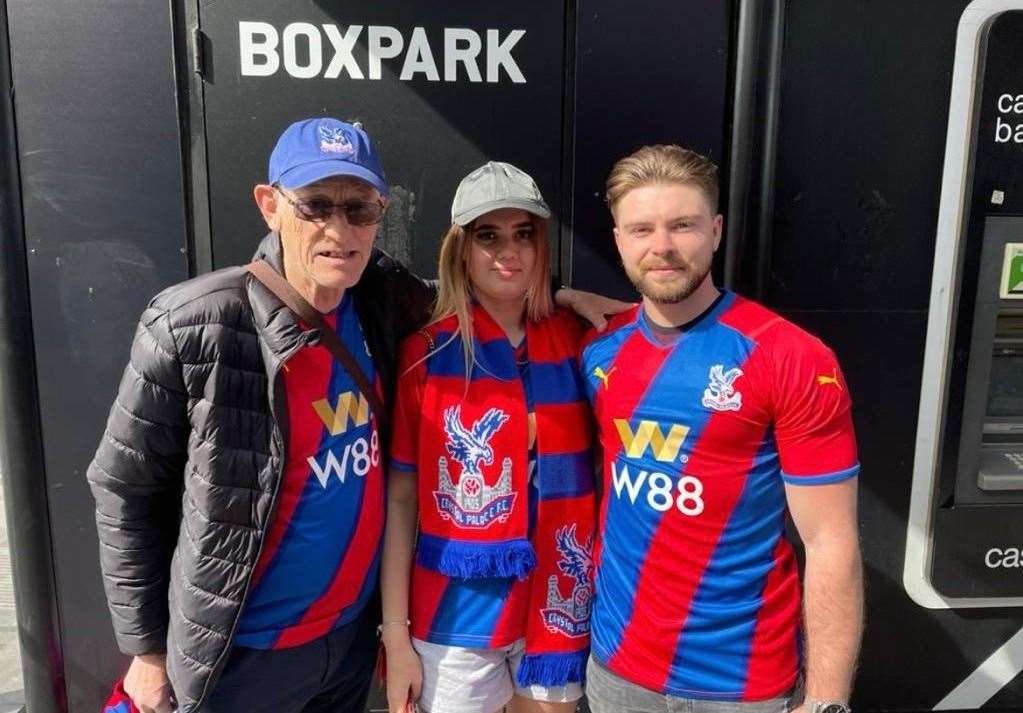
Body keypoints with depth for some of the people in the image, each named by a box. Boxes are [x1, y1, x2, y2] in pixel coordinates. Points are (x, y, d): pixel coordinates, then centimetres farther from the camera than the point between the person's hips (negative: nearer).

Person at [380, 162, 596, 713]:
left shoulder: (574, 342, -3)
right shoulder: (426, 353, -9)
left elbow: (592, 472, 6)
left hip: (558, 605, 3)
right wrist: (395, 633, -6)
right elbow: (399, 498, -6)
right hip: (454, 615, -2)